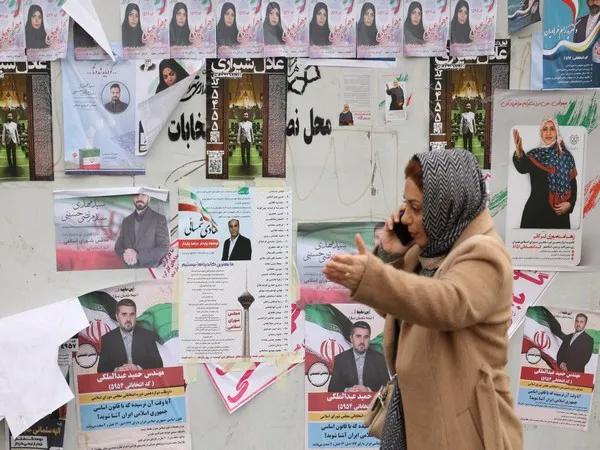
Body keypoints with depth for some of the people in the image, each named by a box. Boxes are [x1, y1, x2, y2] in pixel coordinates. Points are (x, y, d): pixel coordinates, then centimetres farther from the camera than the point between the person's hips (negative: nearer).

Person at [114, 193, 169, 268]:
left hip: (150, 270, -4)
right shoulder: (126, 221, 12)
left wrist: (138, 256, -16)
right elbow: (118, 246, 13)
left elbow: (163, 249, -7)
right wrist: (125, 255, -8)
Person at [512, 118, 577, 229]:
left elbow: (573, 183, 8)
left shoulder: (566, 156, 6)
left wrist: (570, 203, -9)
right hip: (535, 211, -2)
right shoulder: (533, 154, -1)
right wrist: (519, 152, -43)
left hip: (559, 212, 2)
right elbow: (522, 169, -23)